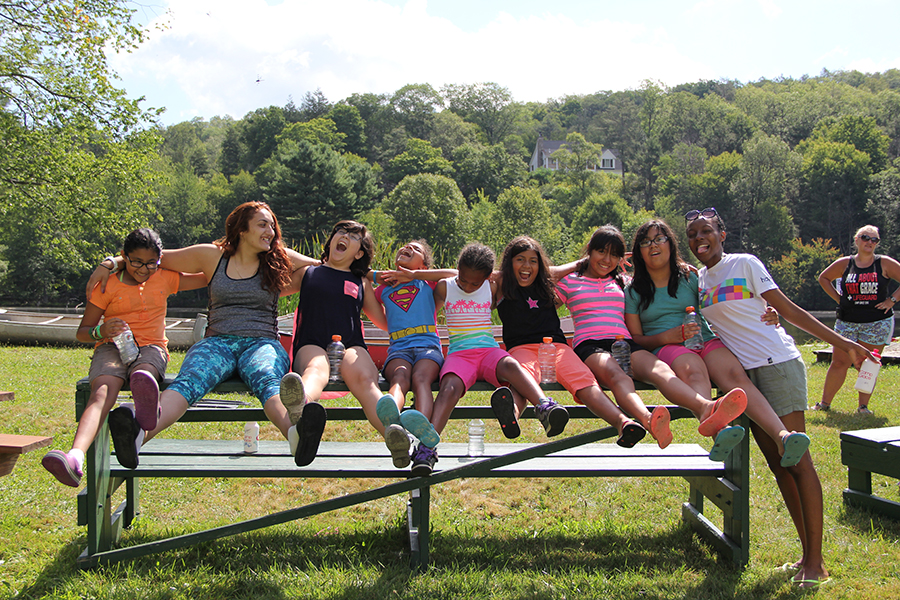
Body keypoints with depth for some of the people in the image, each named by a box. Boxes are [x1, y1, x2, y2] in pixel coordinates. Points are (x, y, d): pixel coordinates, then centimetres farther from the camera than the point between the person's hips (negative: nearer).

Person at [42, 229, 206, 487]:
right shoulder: (108, 284, 6)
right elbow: (82, 332, 8)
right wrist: (101, 331, -13)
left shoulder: (164, 278, 14)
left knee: (143, 373, -40)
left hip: (151, 348, 1)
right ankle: (76, 457, -60)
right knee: (103, 390, -35)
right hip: (111, 347, -1)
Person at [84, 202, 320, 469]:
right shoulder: (211, 256, 17)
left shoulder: (280, 260, 18)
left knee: (267, 380, -39)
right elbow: (158, 257, 23)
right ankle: (141, 431, -66)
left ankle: (294, 432, -74)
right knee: (189, 381, -35)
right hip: (218, 342, 1)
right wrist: (112, 264, 16)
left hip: (261, 343, -1)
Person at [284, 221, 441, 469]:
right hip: (312, 346, -1)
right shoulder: (306, 273, 27)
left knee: (364, 379, -37)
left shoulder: (361, 283, 29)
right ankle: (301, 406, -80)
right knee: (316, 370, -41)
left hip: (351, 347, 1)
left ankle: (394, 432, -71)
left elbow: (386, 322, 35)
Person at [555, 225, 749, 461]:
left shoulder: (623, 282, 29)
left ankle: (707, 410, -62)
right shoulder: (569, 282, 20)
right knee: (617, 375, -40)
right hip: (589, 346, -3)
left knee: (659, 369, -32)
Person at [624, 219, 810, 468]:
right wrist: (668, 336, -11)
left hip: (706, 340, 2)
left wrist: (761, 316, -1)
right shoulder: (633, 291, 14)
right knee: (693, 371, -38)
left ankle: (782, 436, -52)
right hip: (666, 347, -2)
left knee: (736, 374, -31)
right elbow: (636, 338, 9)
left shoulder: (690, 277, 19)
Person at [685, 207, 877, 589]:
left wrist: (837, 341, -7)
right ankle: (807, 553, 13)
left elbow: (787, 309, -3)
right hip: (742, 373, 6)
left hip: (777, 364, -6)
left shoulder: (745, 264, -1)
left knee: (797, 460, -8)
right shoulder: (695, 280, 14)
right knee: (777, 463, 6)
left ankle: (815, 562, -5)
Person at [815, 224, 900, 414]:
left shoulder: (885, 264, 0)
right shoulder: (845, 263, 4)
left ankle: (863, 406, 12)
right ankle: (825, 402, 10)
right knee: (839, 363, 0)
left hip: (877, 323, -1)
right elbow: (823, 278, 17)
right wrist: (838, 298, 8)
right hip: (847, 322, 1)